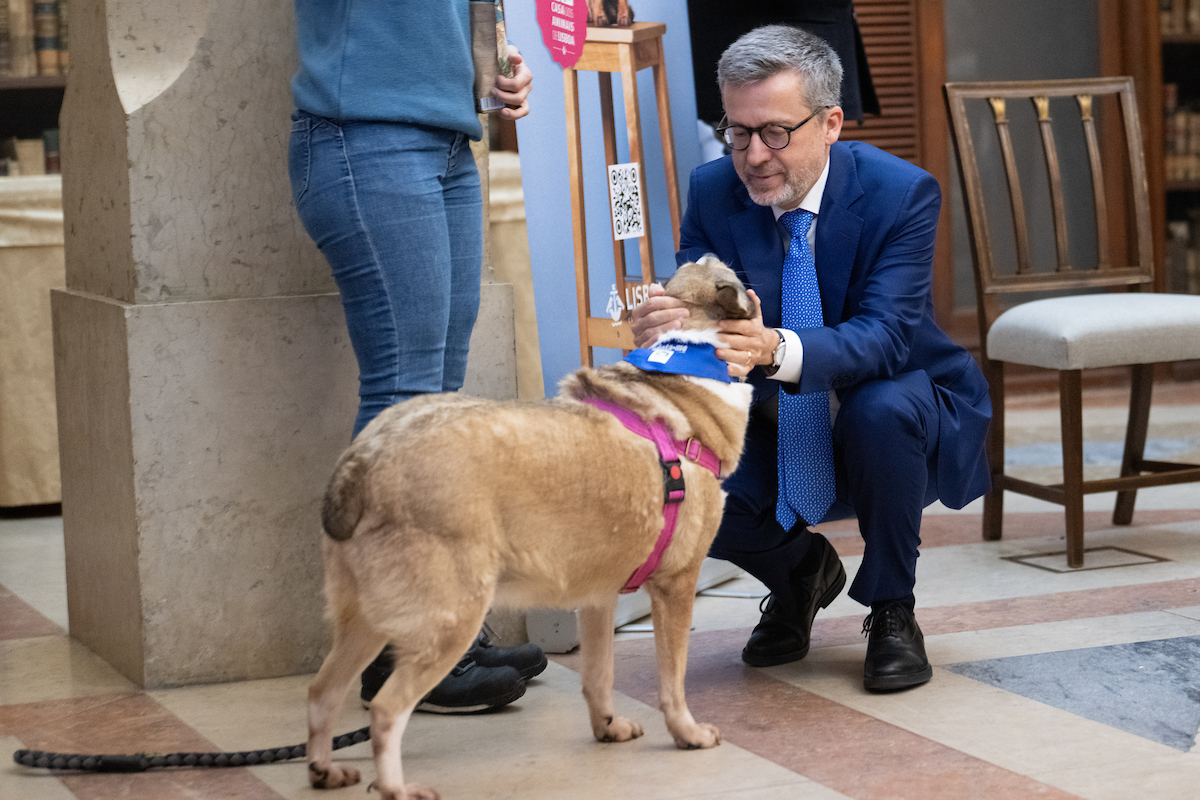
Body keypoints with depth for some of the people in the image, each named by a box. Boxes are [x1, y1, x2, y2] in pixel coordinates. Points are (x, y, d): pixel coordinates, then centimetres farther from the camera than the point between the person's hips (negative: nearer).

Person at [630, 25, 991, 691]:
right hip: (777, 442, 4)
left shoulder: (901, 193, -21)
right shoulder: (712, 193, -9)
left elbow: (884, 337, -33)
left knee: (881, 407, -37)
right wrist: (663, 329, -44)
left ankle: (891, 611, -12)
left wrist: (776, 350, -53)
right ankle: (800, 569, 13)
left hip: (894, 427, -3)